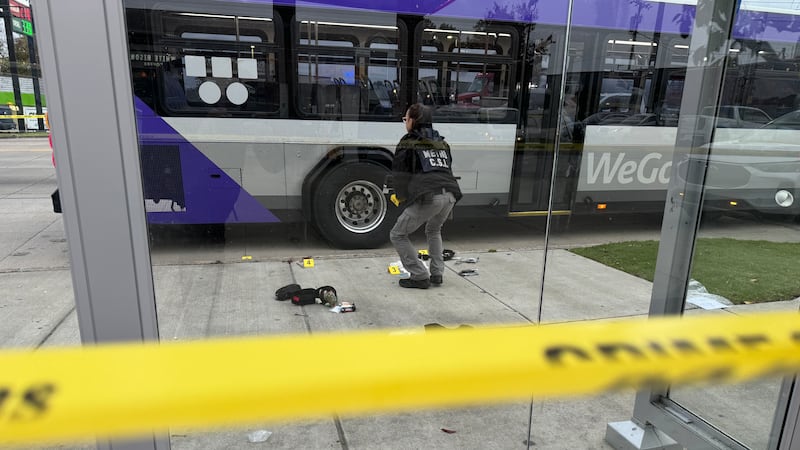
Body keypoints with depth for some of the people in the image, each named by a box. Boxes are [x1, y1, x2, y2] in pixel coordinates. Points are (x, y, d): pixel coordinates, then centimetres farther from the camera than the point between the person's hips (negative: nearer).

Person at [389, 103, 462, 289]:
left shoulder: (408, 143, 8)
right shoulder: (441, 143, 26)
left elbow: (399, 175, 7)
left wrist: (402, 197, 21)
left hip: (427, 198, -7)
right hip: (450, 195, 7)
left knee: (397, 235, 10)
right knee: (433, 231, 34)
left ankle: (420, 277, 8)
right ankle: (437, 274, 27)